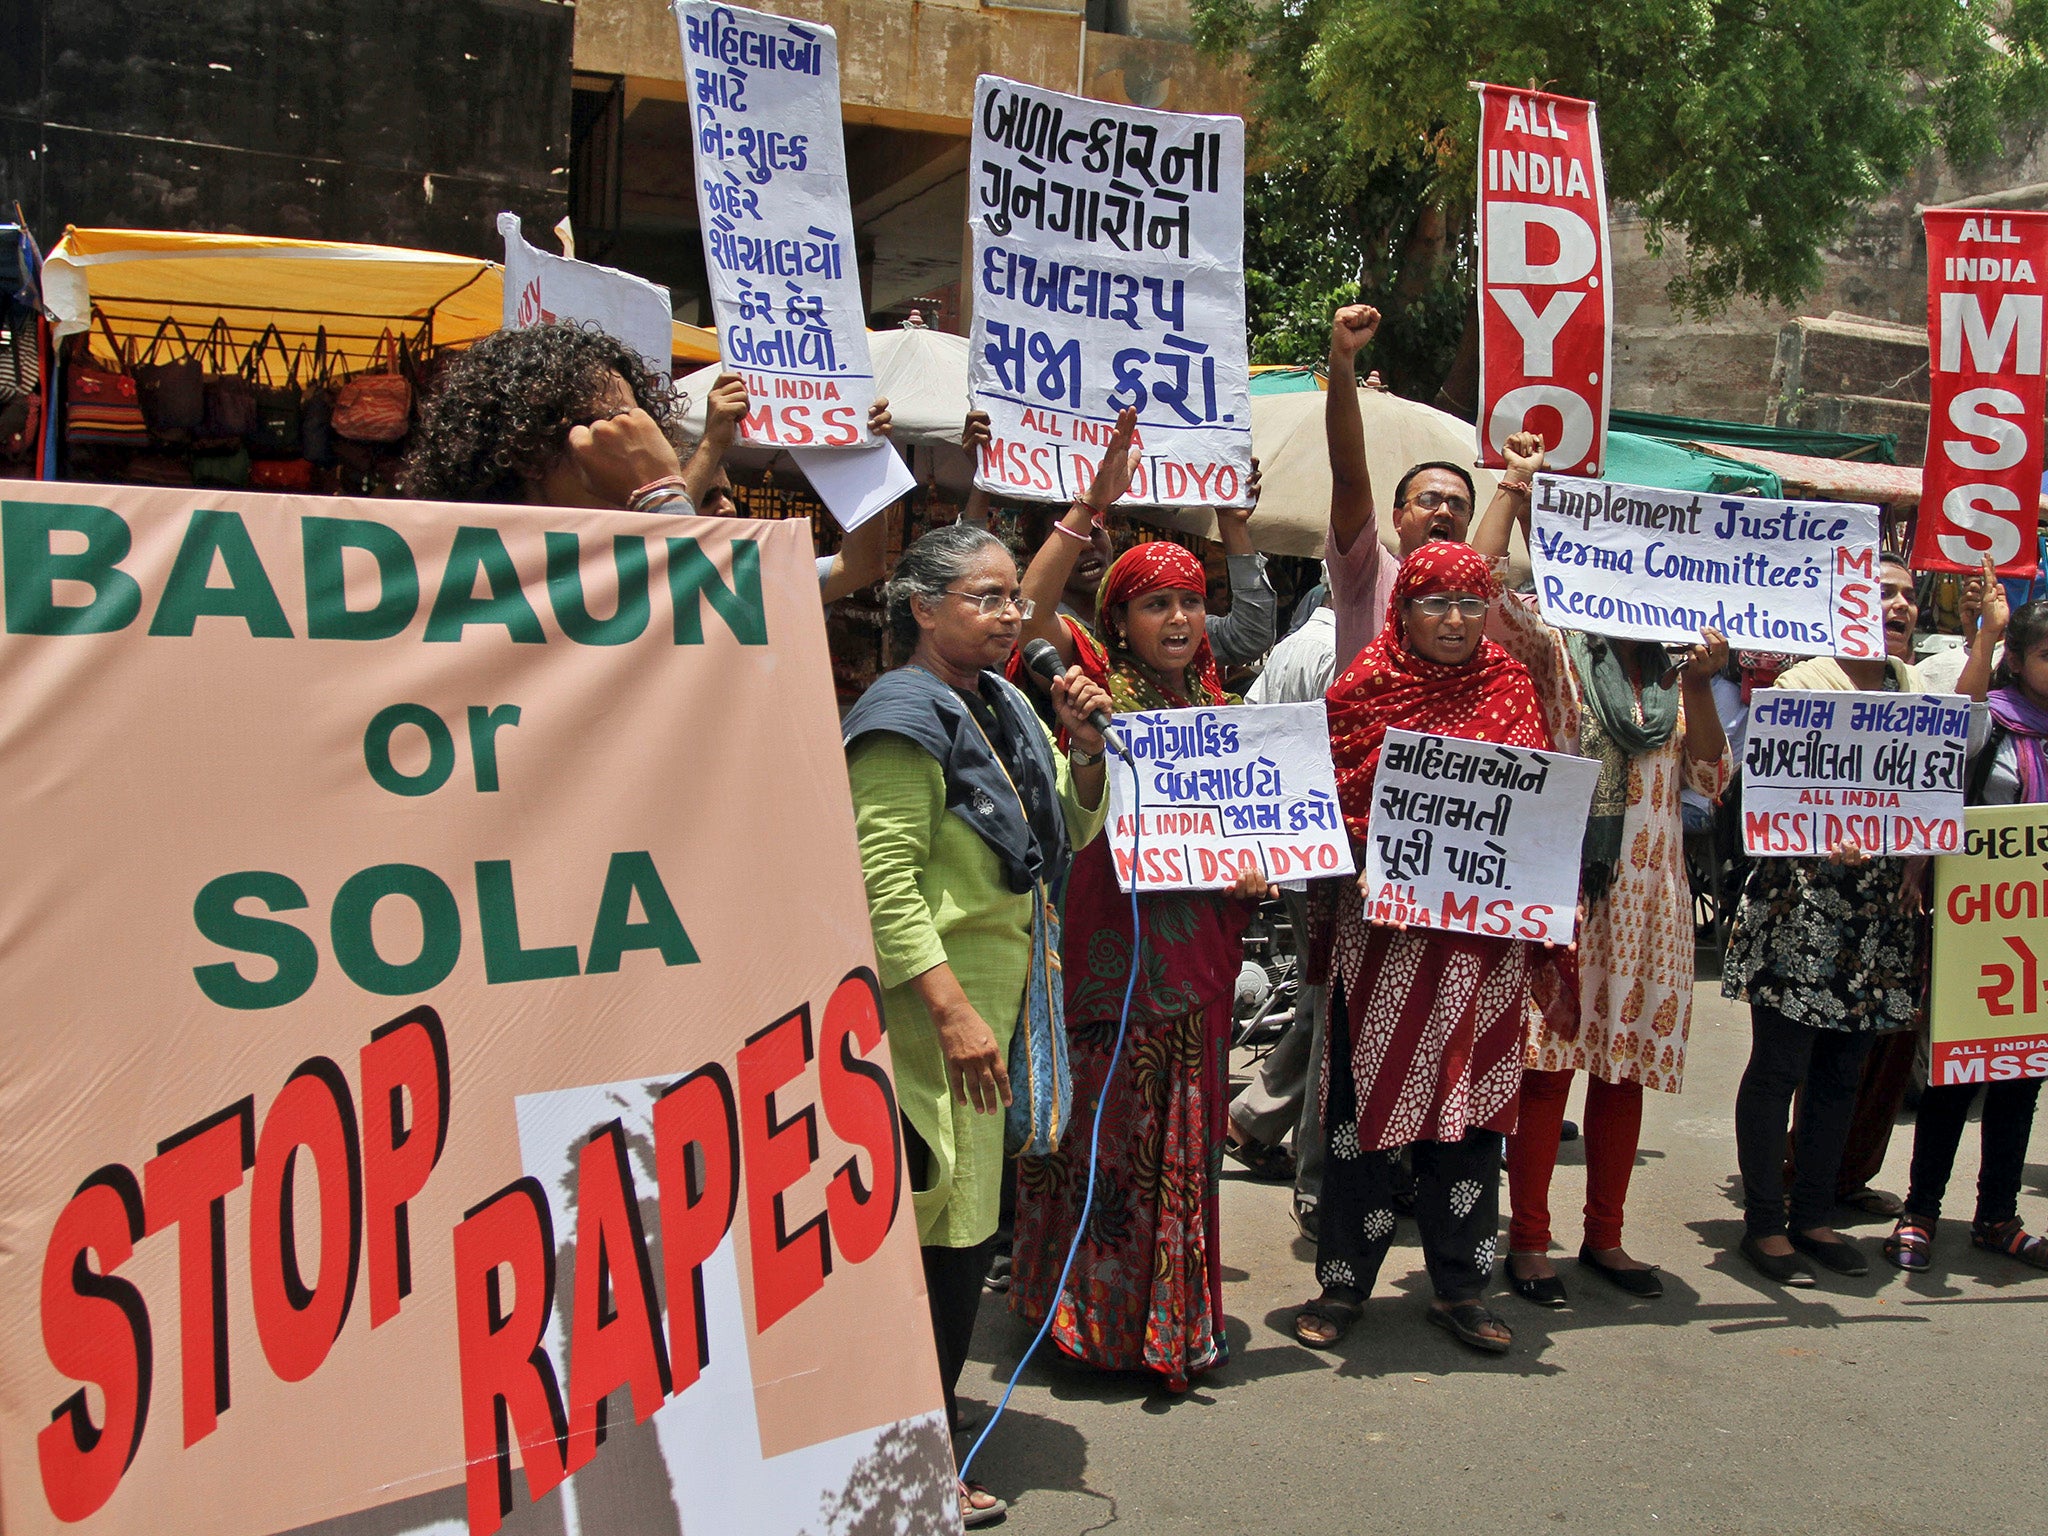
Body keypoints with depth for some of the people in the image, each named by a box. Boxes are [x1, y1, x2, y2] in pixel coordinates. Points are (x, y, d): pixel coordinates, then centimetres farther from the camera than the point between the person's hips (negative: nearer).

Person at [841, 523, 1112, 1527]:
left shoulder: (1002, 706, 13)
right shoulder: (908, 712, -13)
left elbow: (1071, 832, 21)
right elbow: (882, 875, -21)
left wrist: (1084, 747, 2)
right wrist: (953, 1011, -25)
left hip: (995, 993, 9)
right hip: (929, 1004, -9)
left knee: (964, 1226, 15)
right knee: (936, 1230, -3)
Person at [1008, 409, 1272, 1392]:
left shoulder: (1216, 709, 13)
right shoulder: (1098, 684, -2)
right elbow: (1028, 604, -20)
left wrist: (1252, 869, -2)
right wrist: (1093, 505, -24)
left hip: (1195, 949, 5)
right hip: (1104, 939, -5)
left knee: (1180, 1141, 12)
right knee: (1100, 1131, 0)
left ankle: (1171, 1320, 26)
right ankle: (1092, 1315, 15)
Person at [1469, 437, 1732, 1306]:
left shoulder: (1672, 671, 15)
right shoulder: (1554, 648, -1)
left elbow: (1710, 779, 9)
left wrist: (1701, 684, -2)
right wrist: (1516, 487, -12)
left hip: (1647, 892, 5)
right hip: (1560, 886, -5)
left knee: (1627, 1065, 11)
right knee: (1549, 1061, -3)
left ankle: (1605, 1235, 24)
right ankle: (1529, 1241, 8)